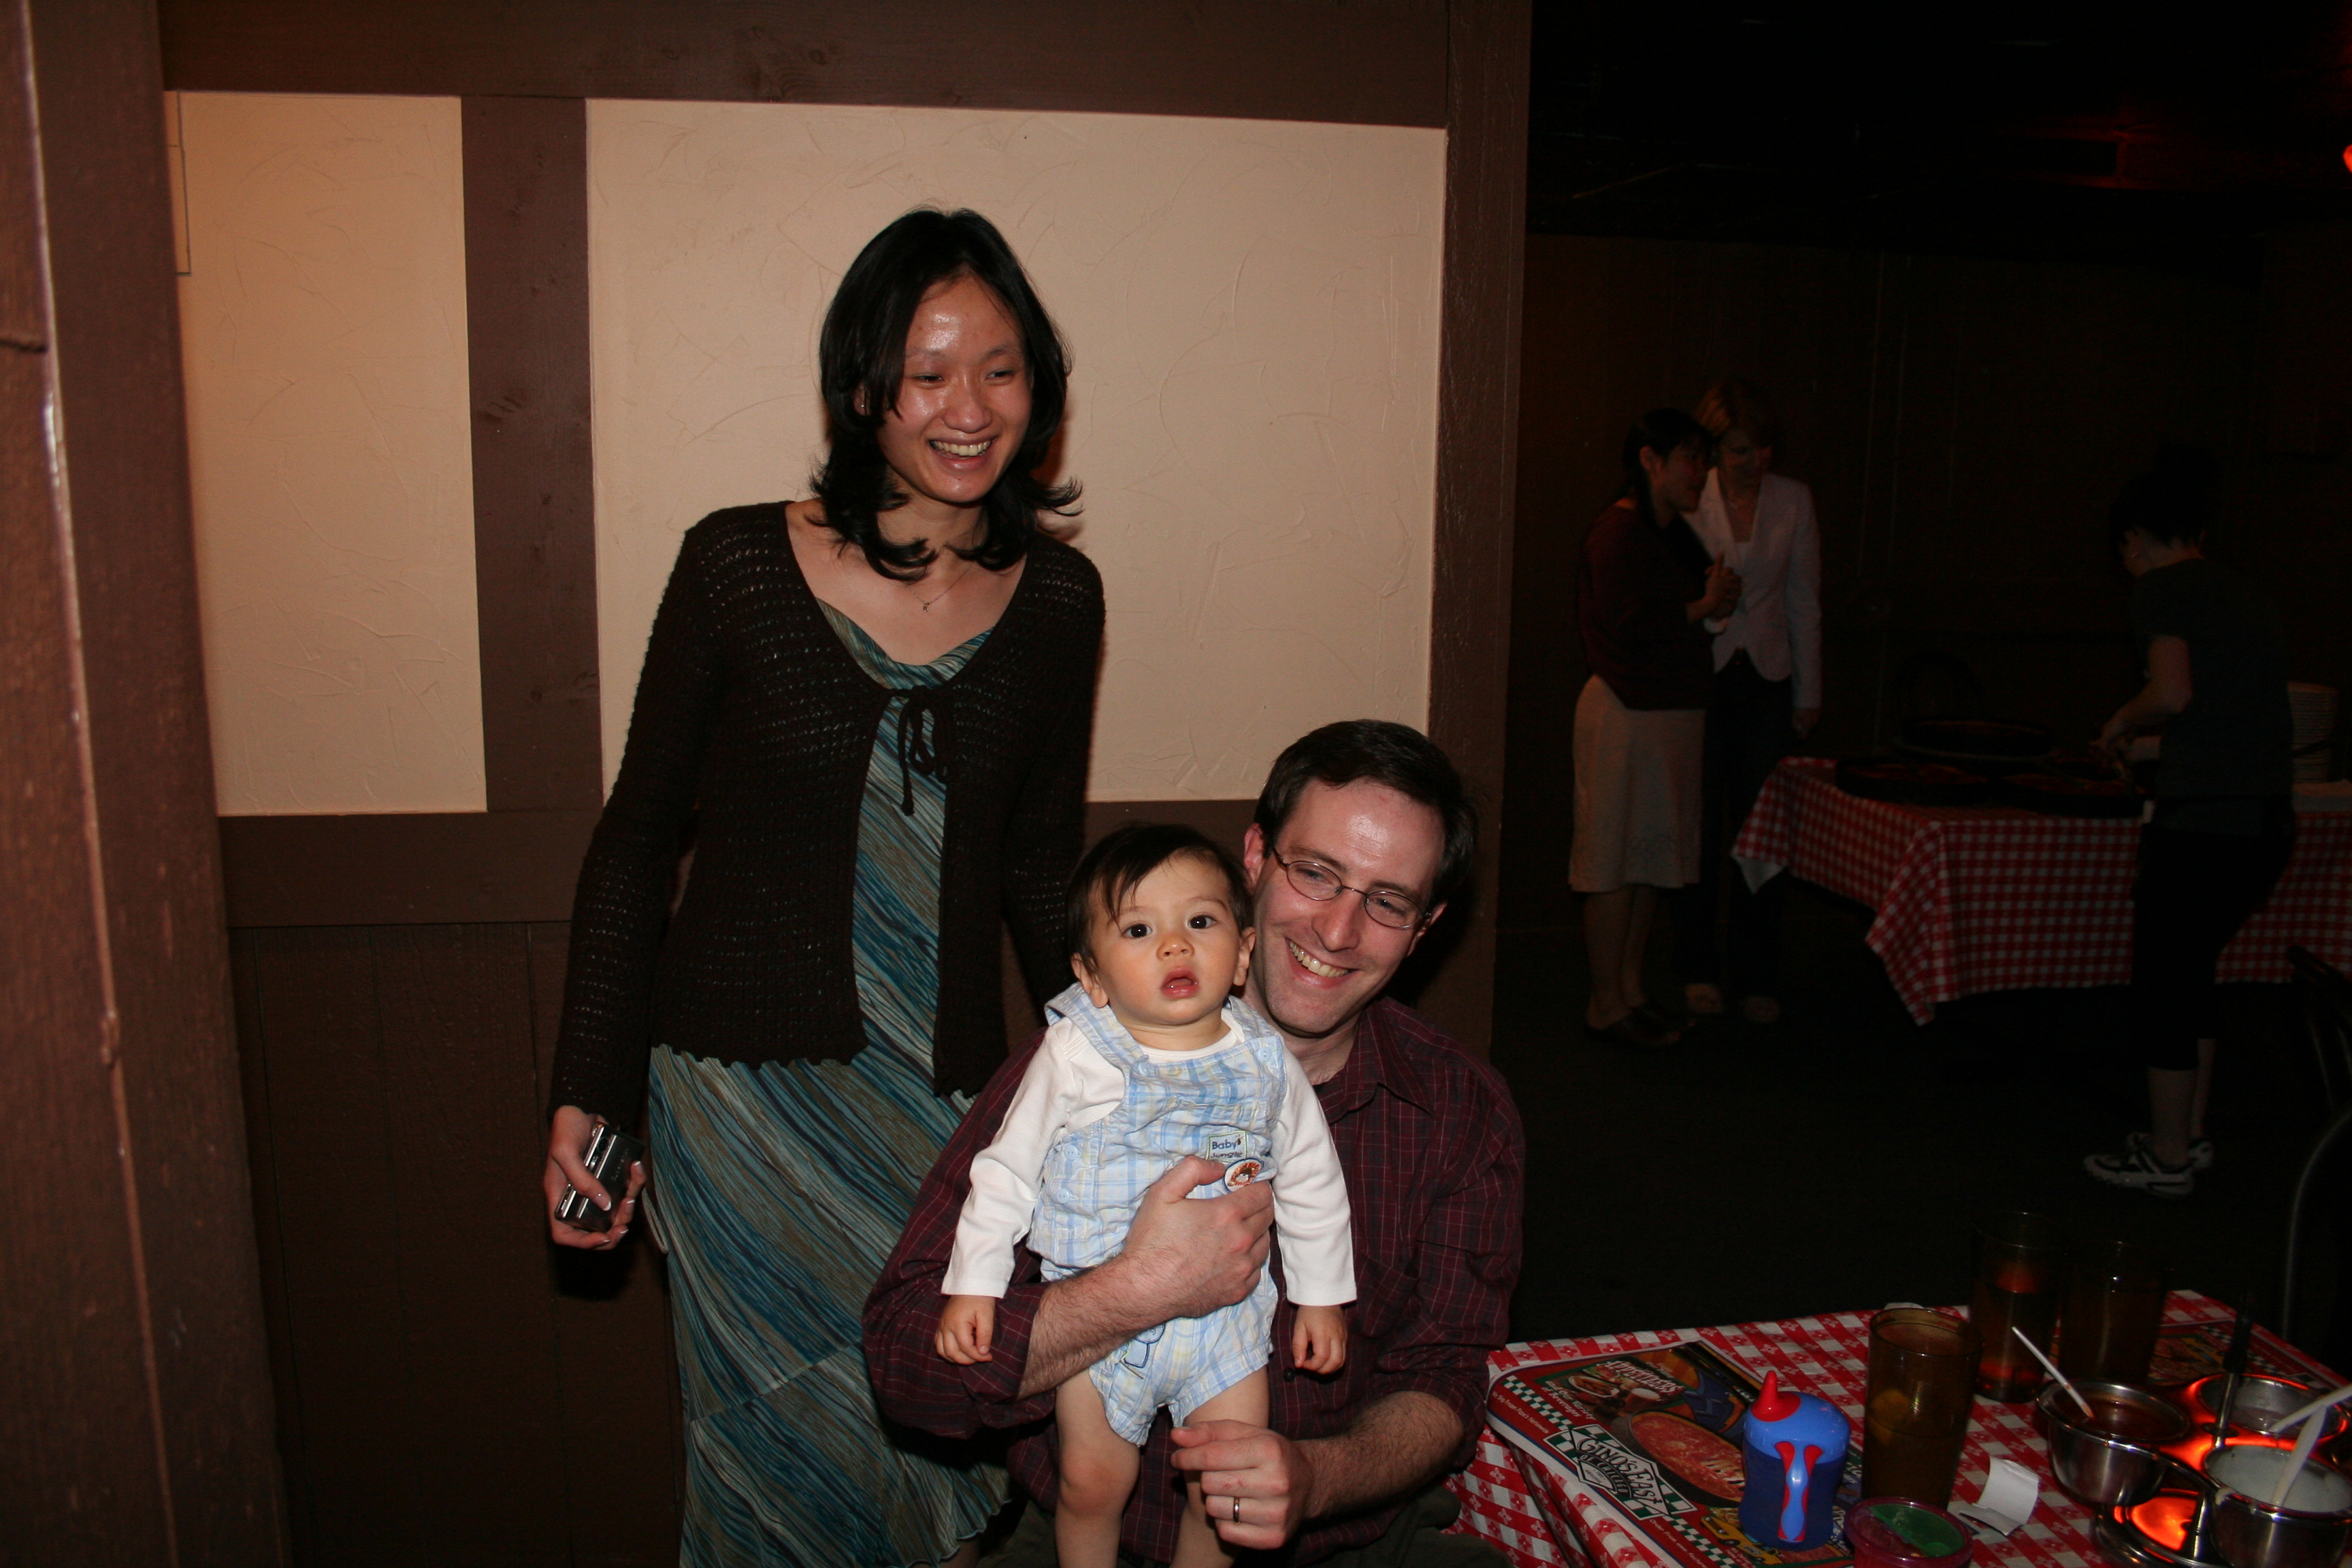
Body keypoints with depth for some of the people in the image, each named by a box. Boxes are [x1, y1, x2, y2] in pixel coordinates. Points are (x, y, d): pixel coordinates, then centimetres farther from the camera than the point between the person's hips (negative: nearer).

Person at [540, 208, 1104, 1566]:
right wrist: (585, 1094, -1)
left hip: (949, 1101, 2)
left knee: (944, 1441, 12)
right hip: (744, 1093, -2)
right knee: (778, 1451, 13)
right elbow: (638, 839, -1)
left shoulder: (1059, 600, 0)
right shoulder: (739, 564, -8)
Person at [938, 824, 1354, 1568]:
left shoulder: (1267, 1063, -5)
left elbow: (1311, 1184, 6)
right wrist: (973, 1282, -6)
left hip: (1225, 1307, 2)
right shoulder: (1074, 1055, -12)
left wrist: (1322, 1296, 10)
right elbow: (1007, 1170, -4)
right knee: (1093, 1480, 3)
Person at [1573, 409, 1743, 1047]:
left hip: (1673, 708, 10)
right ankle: (1607, 1002, 5)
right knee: (1617, 860, -3)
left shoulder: (1673, 531, 16)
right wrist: (1704, 607, -11)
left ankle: (1631, 990, 22)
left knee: (1651, 857, 13)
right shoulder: (1619, 533, -13)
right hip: (1627, 712, -9)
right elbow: (1625, 627, -20)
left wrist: (1716, 599, -1)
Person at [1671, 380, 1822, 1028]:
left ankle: (1755, 978, 14)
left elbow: (1804, 602, 10)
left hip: (1767, 681, 2)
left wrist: (1808, 694, 8)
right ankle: (1699, 969, 15)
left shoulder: (1794, 500, 5)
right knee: (1700, 827, 0)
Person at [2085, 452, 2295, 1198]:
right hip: (2266, 824, 8)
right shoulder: (2245, 597, 18)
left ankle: (2167, 1160, 15)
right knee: (2191, 976, 21)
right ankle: (2190, 1136, 31)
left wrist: (2125, 720, 1)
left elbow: (2174, 692, -19)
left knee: (2162, 988, 5)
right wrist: (2143, 744, 29)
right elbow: (2232, 718, 20)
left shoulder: (2161, 587, -5)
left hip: (2202, 823, -8)